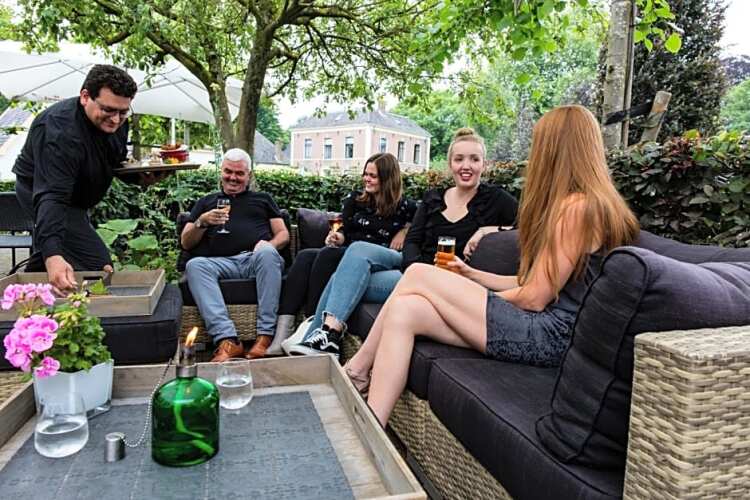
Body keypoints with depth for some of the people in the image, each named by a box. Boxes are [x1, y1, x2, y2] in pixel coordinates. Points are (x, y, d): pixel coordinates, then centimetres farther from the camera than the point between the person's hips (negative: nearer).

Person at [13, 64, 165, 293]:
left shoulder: (114, 121, -10)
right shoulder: (61, 132, -38)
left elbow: (117, 162, 9)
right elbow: (51, 196, -47)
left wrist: (140, 177, -15)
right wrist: (53, 255, -61)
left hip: (72, 195, 10)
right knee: (98, 266, -20)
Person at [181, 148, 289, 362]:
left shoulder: (262, 199, 28)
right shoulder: (206, 202, 29)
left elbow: (283, 234, 18)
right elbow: (185, 244, 22)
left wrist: (269, 244, -6)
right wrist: (202, 222, 2)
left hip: (256, 259, -1)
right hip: (221, 263, 1)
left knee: (267, 253, -36)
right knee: (194, 265, -30)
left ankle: (265, 335, -37)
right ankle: (226, 340, -40)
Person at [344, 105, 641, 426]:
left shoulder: (578, 206, -11)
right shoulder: (574, 203, 20)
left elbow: (535, 298, -13)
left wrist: (472, 301, 3)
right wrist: (471, 276, 20)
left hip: (549, 334, -9)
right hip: (543, 329, 9)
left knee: (418, 275, -10)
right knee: (405, 310, -7)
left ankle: (356, 369, 5)